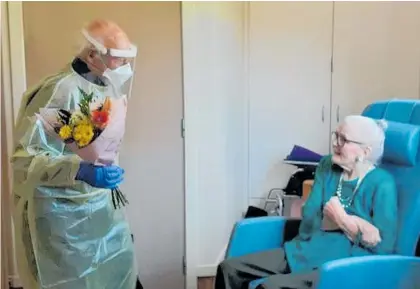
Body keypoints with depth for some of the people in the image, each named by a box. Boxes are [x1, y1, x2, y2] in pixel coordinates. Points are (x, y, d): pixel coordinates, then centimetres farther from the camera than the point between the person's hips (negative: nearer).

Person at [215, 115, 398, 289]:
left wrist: (342, 219, -10)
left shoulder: (382, 184, -10)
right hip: (308, 251, 7)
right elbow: (308, 225, -1)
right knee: (229, 269, -5)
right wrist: (359, 225, -15)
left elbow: (385, 246, -17)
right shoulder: (327, 167, 7)